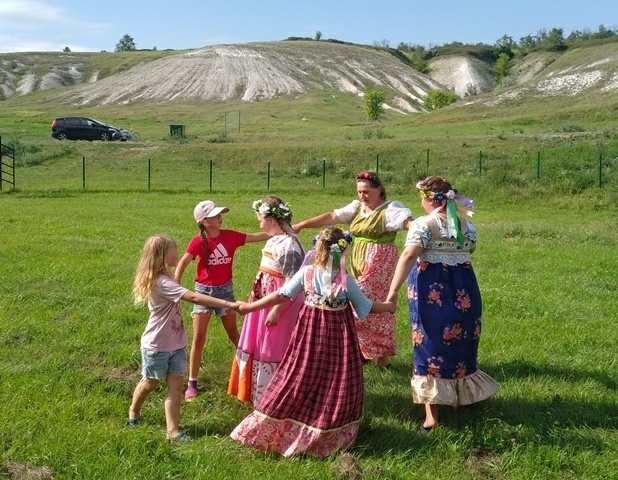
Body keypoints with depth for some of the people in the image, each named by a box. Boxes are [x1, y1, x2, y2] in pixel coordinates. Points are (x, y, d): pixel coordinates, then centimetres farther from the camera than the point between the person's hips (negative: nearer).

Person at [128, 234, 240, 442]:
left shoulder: (163, 278, 4)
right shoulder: (162, 283, -28)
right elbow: (194, 297, -36)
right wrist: (228, 304, -39)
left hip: (175, 344, 7)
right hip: (157, 345, -7)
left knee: (176, 384, 0)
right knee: (150, 383, 15)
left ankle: (173, 431, 1)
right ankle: (134, 412, 42)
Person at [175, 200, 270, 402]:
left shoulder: (231, 236, -6)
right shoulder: (198, 242, -14)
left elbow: (258, 236, -3)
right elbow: (182, 264, -19)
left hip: (225, 289, 2)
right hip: (203, 291, -2)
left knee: (233, 334, 15)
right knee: (198, 339, -1)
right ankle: (192, 383, 8)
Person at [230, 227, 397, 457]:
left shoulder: (306, 273, -9)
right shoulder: (346, 281, -13)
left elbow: (281, 296, -5)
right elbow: (367, 307, -2)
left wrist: (250, 307, 6)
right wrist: (389, 307, 18)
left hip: (309, 334, 2)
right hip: (337, 338, -2)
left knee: (299, 381, 12)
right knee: (334, 385, 10)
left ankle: (272, 431, 23)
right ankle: (326, 435, 20)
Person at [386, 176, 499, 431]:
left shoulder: (423, 224, -11)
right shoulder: (467, 224, 7)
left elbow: (408, 256, -23)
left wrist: (393, 291, -29)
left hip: (431, 290, -5)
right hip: (464, 289, 5)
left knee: (431, 345, 2)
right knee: (460, 345, 19)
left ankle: (432, 414, 4)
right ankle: (463, 394, 36)